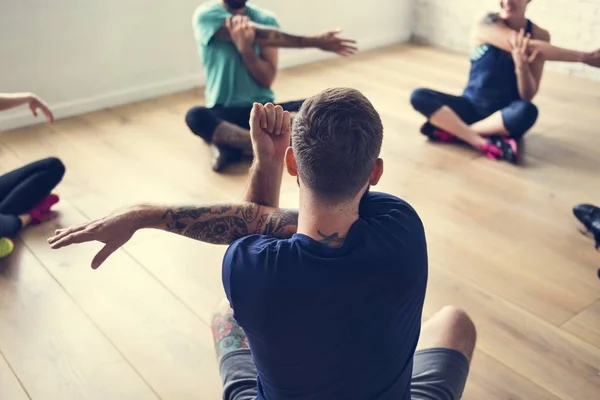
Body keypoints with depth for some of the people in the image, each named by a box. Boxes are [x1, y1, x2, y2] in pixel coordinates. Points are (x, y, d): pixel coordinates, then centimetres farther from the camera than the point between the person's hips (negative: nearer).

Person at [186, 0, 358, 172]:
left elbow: (267, 79, -8)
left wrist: (245, 48, -25)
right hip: (224, 113, -3)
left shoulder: (266, 19, 1)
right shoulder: (207, 14, -8)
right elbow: (259, 35, -22)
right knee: (196, 116, -37)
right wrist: (315, 41, -24)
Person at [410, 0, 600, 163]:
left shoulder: (539, 36, -5)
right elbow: (529, 48, -26)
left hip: (505, 115, 0)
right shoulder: (486, 24, -12)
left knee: (527, 111, -36)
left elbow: (528, 96, -8)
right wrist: (583, 56, -23)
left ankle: (451, 129, -22)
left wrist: (521, 65, -28)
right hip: (472, 107, 0)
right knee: (419, 96, -24)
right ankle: (485, 143, -35)